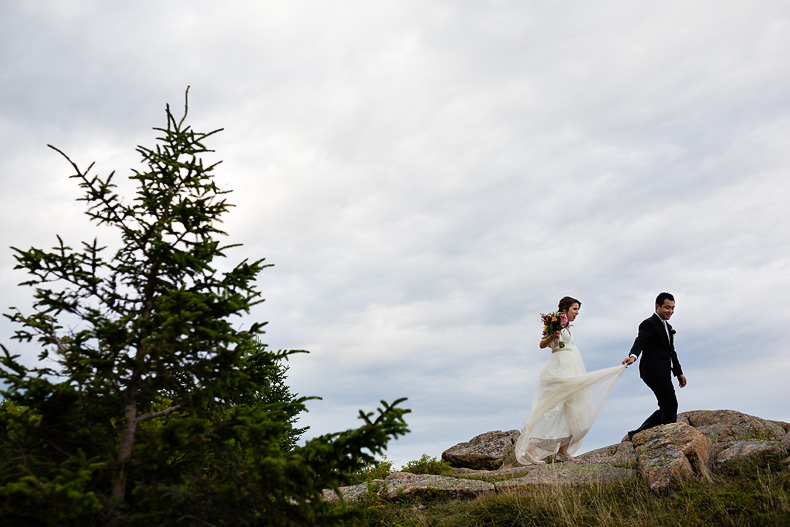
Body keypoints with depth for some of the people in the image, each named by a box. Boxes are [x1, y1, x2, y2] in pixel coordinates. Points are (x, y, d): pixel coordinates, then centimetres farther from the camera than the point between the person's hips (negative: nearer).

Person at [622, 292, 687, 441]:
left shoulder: (668, 327, 22)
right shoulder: (649, 324, -9)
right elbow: (639, 342, -25)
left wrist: (679, 372, 29)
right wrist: (633, 356, -45)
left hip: (663, 373, 10)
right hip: (654, 371, -10)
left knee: (666, 408, 10)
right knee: (670, 405, -9)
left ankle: (637, 434, 13)